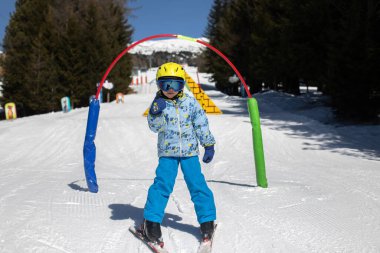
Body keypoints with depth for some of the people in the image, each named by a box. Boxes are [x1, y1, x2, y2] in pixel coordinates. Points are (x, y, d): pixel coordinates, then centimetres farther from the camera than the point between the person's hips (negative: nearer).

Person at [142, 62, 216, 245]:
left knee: (197, 185, 0)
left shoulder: (191, 103, 0)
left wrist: (209, 145, 4)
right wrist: (155, 112, -25)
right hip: (167, 152, 0)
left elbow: (201, 125, 5)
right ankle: (151, 220, 4)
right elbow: (155, 127, -7)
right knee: (162, 185, -10)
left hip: (190, 151, 1)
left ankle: (207, 220, 14)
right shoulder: (158, 103, 0)